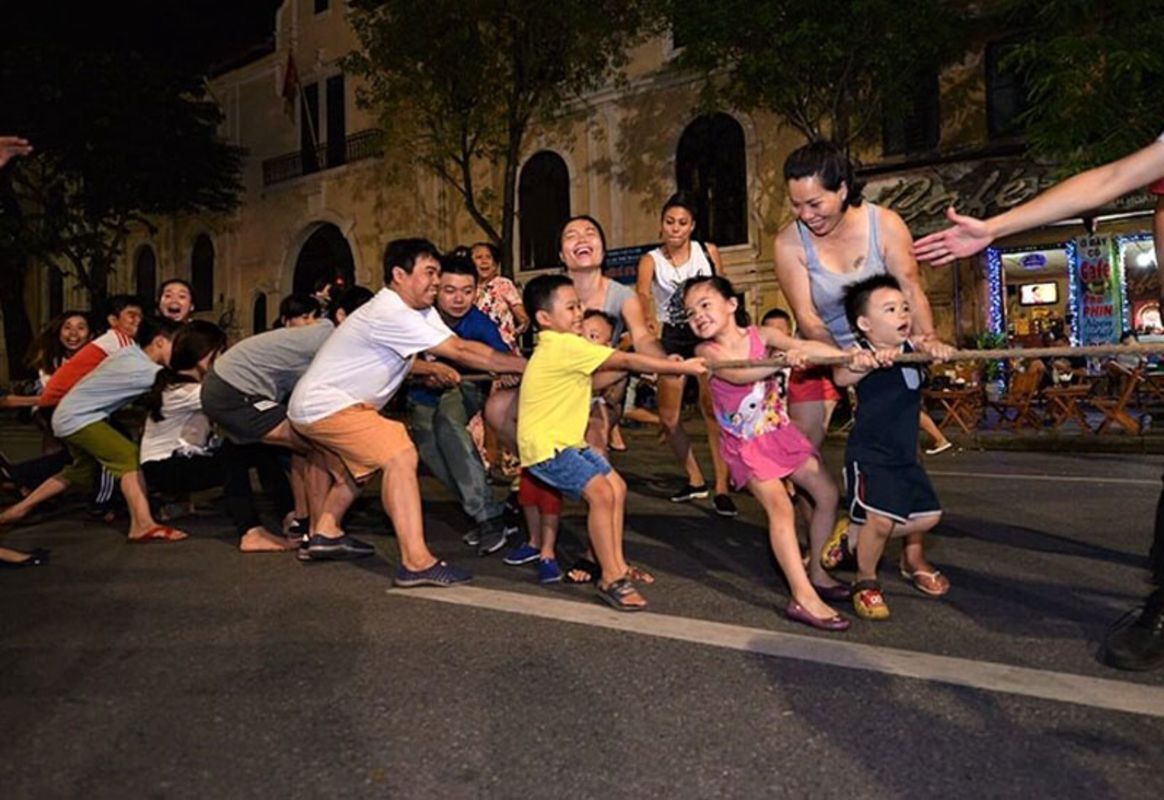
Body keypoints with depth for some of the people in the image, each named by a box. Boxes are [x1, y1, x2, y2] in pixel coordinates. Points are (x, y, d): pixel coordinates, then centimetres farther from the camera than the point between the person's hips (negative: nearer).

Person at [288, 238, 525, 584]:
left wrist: (517, 363, -9)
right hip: (324, 404, -11)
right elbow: (460, 352, -23)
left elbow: (463, 344, 0)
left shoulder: (420, 310, 7)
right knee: (399, 455, -22)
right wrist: (526, 366, -19)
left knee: (361, 462, 29)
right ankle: (416, 562, -26)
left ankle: (325, 533, 36)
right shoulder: (391, 314, -22)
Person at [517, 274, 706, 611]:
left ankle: (617, 564, 20)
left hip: (565, 440, 11)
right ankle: (611, 579, -11)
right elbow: (628, 361, -18)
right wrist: (682, 367, -13)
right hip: (545, 446, -11)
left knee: (616, 486, 11)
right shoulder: (566, 346, -18)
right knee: (601, 492, -21)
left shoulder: (557, 347, 13)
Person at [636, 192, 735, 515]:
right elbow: (642, 294, -27)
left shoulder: (709, 252, -3)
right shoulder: (650, 260, -8)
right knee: (668, 415, 3)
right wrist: (649, 319, -48)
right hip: (672, 338, 1)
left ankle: (721, 488, -8)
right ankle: (695, 479, 22)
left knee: (712, 406, -14)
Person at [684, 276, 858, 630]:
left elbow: (806, 346, -20)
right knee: (780, 507, -19)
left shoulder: (762, 335, -7)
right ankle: (804, 599, -21)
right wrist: (784, 359, -49)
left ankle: (819, 574, 24)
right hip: (746, 444, -5)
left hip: (780, 431, 5)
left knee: (827, 493, 8)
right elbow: (739, 375, -33)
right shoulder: (707, 351, -15)